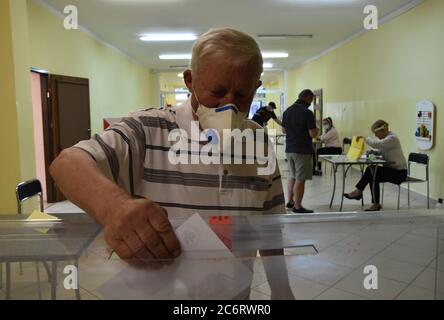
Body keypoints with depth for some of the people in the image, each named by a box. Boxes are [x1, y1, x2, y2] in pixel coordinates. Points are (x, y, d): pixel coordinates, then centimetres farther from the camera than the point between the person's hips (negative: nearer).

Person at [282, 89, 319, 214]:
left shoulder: (287, 111, 7)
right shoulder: (307, 113, -16)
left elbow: (284, 130, 15)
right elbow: (313, 134, -17)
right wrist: (316, 130, 3)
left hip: (289, 149, 8)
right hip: (303, 151, -7)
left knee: (293, 176, 21)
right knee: (300, 179, 1)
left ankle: (290, 201, 28)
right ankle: (297, 206, 8)